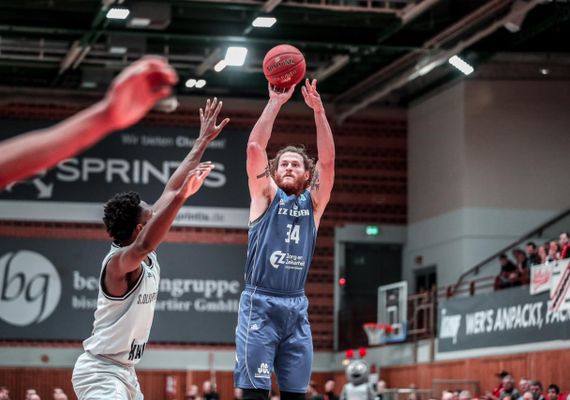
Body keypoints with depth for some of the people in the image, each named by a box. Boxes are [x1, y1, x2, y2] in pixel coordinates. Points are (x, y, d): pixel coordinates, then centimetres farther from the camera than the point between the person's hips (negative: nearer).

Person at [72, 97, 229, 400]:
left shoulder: (145, 255, 4)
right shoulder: (119, 261, -20)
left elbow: (169, 191, 9)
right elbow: (144, 246, -46)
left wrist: (203, 141, 11)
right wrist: (180, 198, -56)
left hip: (125, 372, 10)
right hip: (100, 372, -10)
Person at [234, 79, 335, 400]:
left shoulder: (313, 202, 13)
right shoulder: (266, 196, 7)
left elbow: (327, 160, 1)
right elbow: (255, 147, -5)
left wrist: (318, 110, -8)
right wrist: (276, 103, -7)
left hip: (296, 308, 4)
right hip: (260, 305, -3)